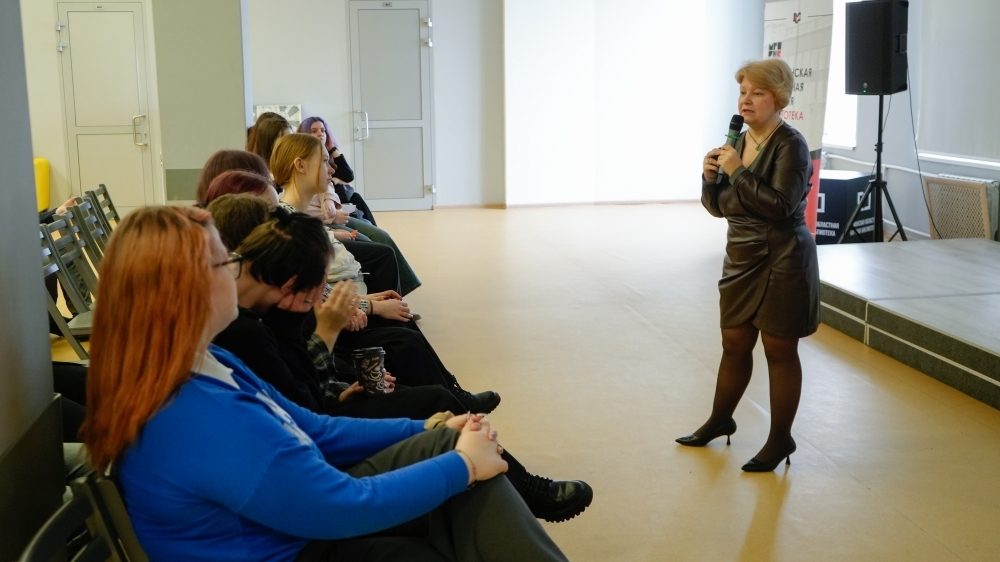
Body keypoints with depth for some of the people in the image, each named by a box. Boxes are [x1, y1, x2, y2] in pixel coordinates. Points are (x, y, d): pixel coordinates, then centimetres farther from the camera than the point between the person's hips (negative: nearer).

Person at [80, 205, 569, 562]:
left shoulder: (205, 367, 0)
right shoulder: (200, 420, -32)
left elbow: (313, 431, 10)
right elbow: (349, 507, -24)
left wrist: (425, 430, 7)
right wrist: (461, 465, -12)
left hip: (303, 515, 9)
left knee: (445, 444, -3)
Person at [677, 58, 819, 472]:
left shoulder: (790, 146, -13)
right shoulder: (739, 141, 7)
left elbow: (781, 206, -24)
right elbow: (719, 206, 12)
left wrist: (737, 172, -22)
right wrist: (710, 178, -7)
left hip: (781, 263, -7)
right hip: (742, 259, 7)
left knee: (779, 351, 5)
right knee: (734, 345, 18)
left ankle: (780, 439, 18)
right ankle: (720, 420, 35)